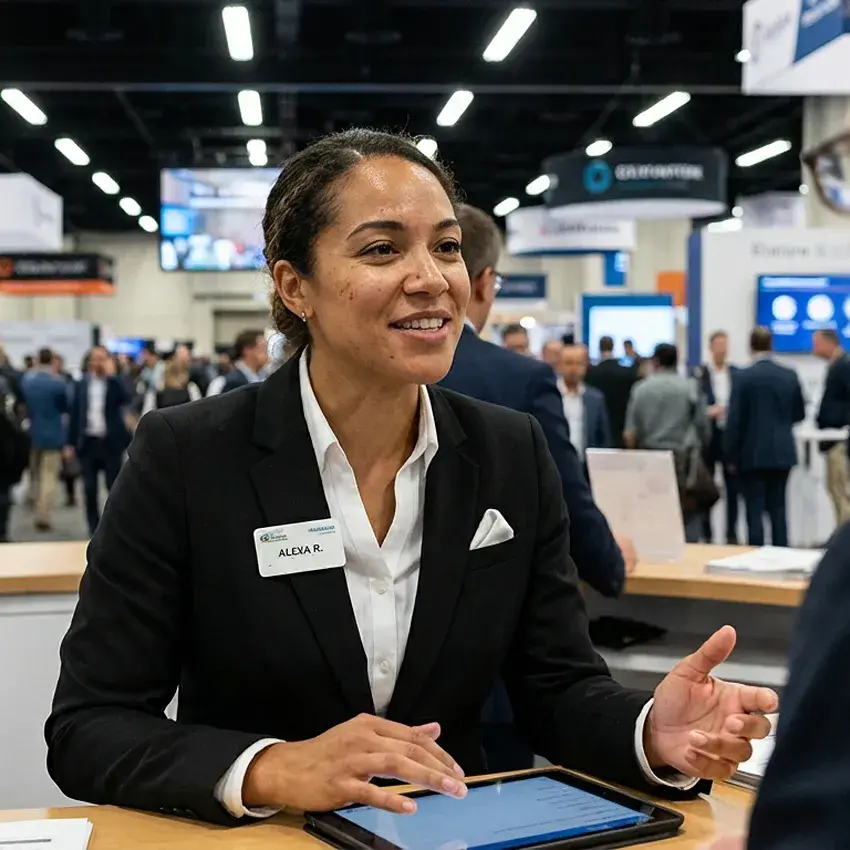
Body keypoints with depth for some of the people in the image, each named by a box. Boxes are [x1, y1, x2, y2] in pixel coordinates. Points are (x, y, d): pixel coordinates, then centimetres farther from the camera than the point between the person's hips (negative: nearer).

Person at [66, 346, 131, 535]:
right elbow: (74, 414, 7)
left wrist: (110, 375, -18)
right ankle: (94, 530, 15)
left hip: (110, 443, -2)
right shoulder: (81, 384, 6)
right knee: (90, 489, 6)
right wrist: (71, 443, 4)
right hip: (88, 442, 2)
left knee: (114, 487, 1)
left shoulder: (114, 382, 1)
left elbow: (124, 399, -19)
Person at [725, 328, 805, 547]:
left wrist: (732, 455, -3)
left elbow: (734, 420, -11)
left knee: (755, 511, -1)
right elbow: (799, 414, 11)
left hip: (753, 453, -4)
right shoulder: (790, 376, 1)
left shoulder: (744, 377, -11)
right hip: (782, 452, 4)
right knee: (778, 509, 12)